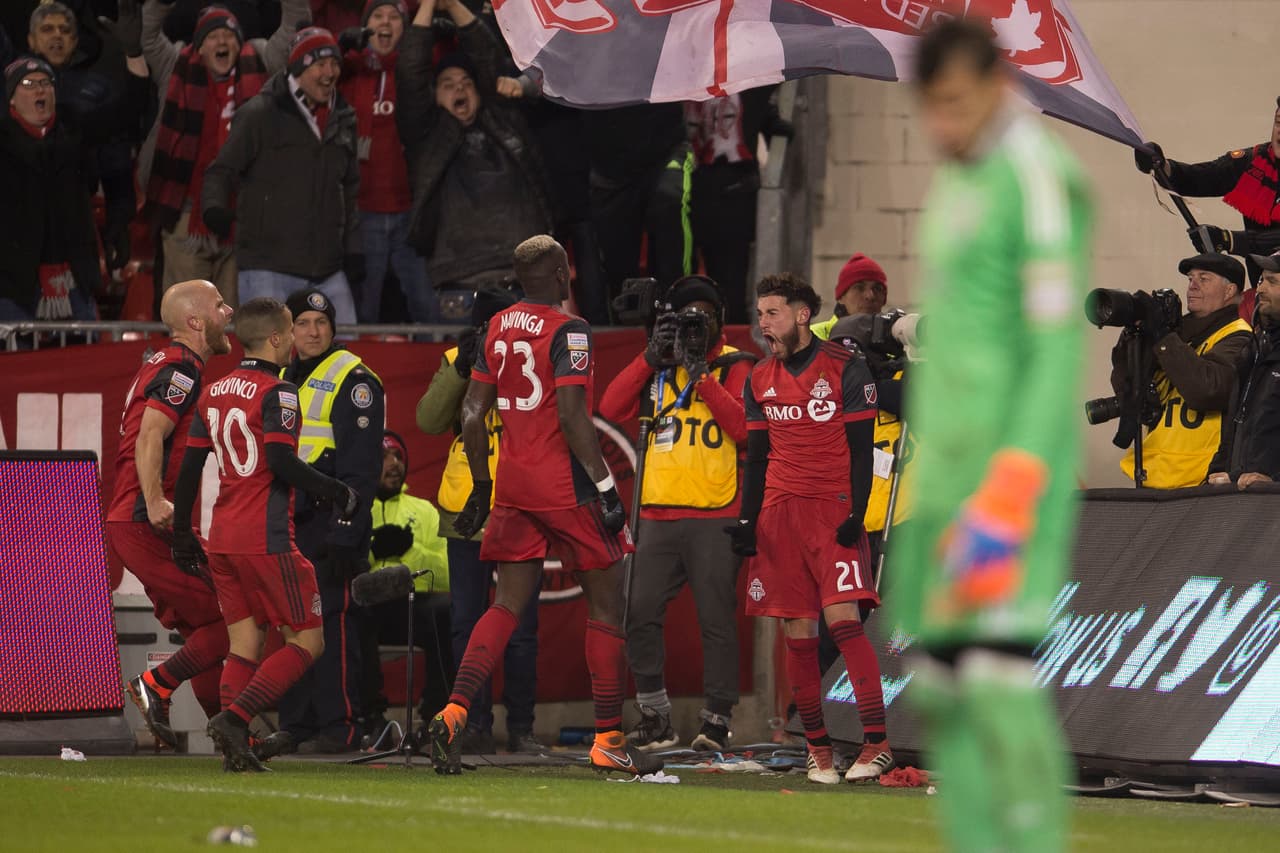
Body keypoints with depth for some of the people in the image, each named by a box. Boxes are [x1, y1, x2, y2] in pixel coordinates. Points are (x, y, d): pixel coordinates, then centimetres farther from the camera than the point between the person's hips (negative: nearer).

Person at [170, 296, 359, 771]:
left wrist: (182, 535, 21)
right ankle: (234, 717, -15)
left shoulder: (213, 393, 12)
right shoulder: (276, 393, -10)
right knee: (306, 642, 1)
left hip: (223, 539, 7)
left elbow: (189, 469, 14)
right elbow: (281, 463, -20)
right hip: (266, 539, -7)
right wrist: (338, 493, -8)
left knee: (244, 644, 11)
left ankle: (235, 751, 1)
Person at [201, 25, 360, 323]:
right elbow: (222, 171, -4)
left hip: (327, 272, 6)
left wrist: (353, 248, 18)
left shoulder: (342, 120, 15)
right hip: (269, 269, -6)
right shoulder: (260, 114, -4)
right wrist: (214, 207, -25)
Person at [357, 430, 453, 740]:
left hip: (414, 603, 2)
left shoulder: (424, 511, 21)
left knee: (446, 611, -32)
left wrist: (409, 550, -8)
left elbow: (447, 576, 6)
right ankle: (371, 714, -27)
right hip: (365, 599, -2)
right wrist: (372, 551, -14)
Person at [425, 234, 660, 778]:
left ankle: (453, 713, -11)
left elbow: (472, 414, 11)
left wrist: (482, 487, 19)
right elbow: (572, 416, -19)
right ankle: (608, 740, 5)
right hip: (564, 485, -6)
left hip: (513, 484, 6)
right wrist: (605, 485, -15)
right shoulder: (567, 332, -11)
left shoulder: (496, 329, 9)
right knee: (605, 605, 5)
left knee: (508, 604, 8)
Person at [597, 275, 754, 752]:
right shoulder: (656, 365, 15)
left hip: (714, 516, -4)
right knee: (640, 615, -1)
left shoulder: (735, 367, 4)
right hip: (658, 514, 4)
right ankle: (655, 720, 9)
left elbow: (745, 428, -12)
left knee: (717, 620, -5)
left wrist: (702, 374, -14)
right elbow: (611, 410, 1)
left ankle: (717, 723, 0)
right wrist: (651, 358, -5)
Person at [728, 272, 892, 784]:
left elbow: (861, 449, -3)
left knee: (843, 619, -17)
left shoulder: (845, 369, -2)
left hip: (834, 511, -5)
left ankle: (876, 742, -16)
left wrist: (856, 514, -12)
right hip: (779, 513, 5)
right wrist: (748, 521, 8)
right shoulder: (760, 381, 13)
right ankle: (818, 749, 8)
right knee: (797, 635, 2)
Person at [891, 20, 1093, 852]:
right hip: (949, 461, 9)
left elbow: (1058, 346, -15)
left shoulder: (1039, 178, -10)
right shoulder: (955, 186, 19)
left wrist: (1011, 491, -21)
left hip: (1012, 453, -9)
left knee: (998, 673, -16)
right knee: (942, 676, 4)